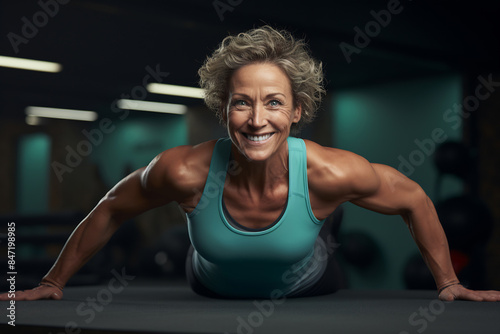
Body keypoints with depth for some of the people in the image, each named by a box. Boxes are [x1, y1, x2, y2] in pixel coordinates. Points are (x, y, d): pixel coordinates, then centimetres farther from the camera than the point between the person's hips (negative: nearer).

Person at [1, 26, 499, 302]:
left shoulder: (330, 174, -37)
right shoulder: (186, 171, -37)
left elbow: (414, 201, -18)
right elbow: (111, 210, -17)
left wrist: (449, 284, -7)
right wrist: (51, 285, -10)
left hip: (307, 292, 1)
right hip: (213, 297, 0)